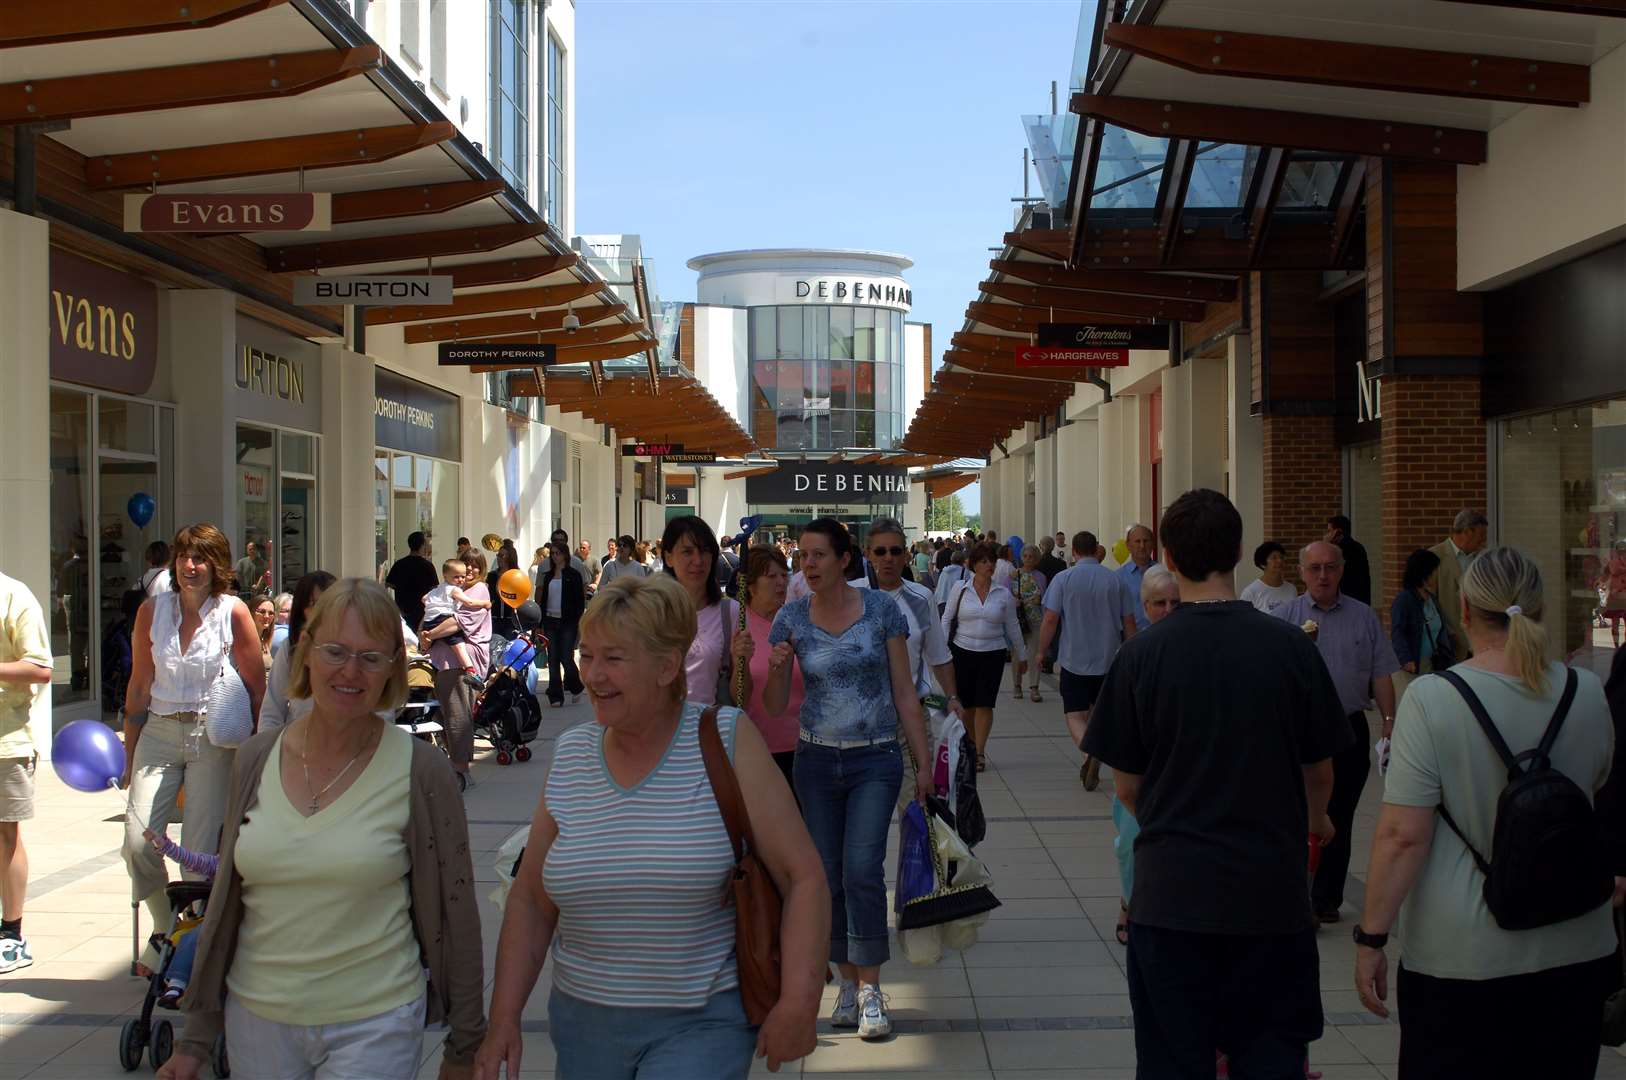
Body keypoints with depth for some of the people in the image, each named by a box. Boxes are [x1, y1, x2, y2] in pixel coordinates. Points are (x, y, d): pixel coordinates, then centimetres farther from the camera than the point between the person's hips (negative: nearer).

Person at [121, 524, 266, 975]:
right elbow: (139, 688, 10)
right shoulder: (152, 611, 5)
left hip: (213, 738, -3)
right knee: (137, 842, -8)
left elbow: (256, 691, -1)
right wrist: (129, 759, 11)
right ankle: (166, 932, 16)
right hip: (159, 734, 3)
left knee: (201, 852, -5)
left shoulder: (233, 613, -5)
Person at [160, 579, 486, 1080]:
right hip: (257, 1018, 4)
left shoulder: (419, 770, -10)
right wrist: (196, 1036, 10)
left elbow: (454, 910, -5)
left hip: (373, 1025, -3)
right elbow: (226, 902, 8)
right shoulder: (256, 759, 1)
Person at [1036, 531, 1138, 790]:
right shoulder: (1115, 580, 0)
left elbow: (1051, 619, -11)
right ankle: (1092, 767, 18)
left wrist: (1041, 652, 2)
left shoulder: (1063, 579, -7)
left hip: (1074, 659, -3)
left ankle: (1088, 750, -27)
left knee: (1075, 716, 0)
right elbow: (1129, 623, 5)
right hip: (1108, 660, 3)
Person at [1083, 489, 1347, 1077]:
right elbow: (1319, 773, 5)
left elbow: (1127, 787, -1)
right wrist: (1313, 822, 28)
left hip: (1170, 891, -1)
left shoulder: (1141, 654, -9)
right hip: (1272, 894, 1)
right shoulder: (1290, 647, -6)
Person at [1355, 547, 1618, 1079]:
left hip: (1460, 958, -4)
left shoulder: (1432, 698, -15)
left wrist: (1371, 937, -9)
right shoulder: (1588, 693, 0)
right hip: (1577, 953, 5)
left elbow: (1403, 835, -17)